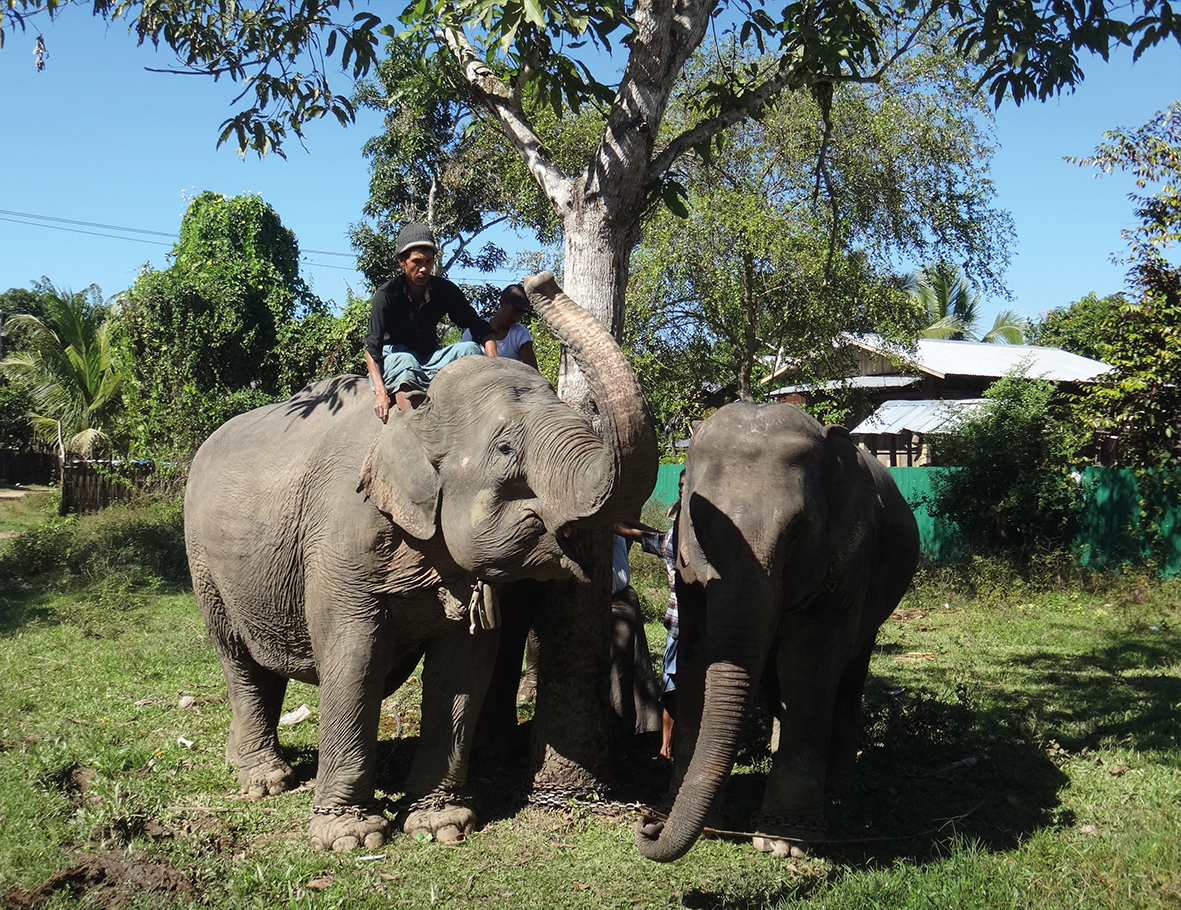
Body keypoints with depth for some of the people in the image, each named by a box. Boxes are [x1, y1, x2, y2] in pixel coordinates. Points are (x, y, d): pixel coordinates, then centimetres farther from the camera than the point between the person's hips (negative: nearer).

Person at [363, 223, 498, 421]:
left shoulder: (445, 291, -6)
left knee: (470, 349, -21)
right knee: (405, 362, -38)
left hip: (429, 361, 4)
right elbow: (372, 346, -25)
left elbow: (482, 329, -5)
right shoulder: (387, 294, -16)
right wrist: (381, 393, -41)